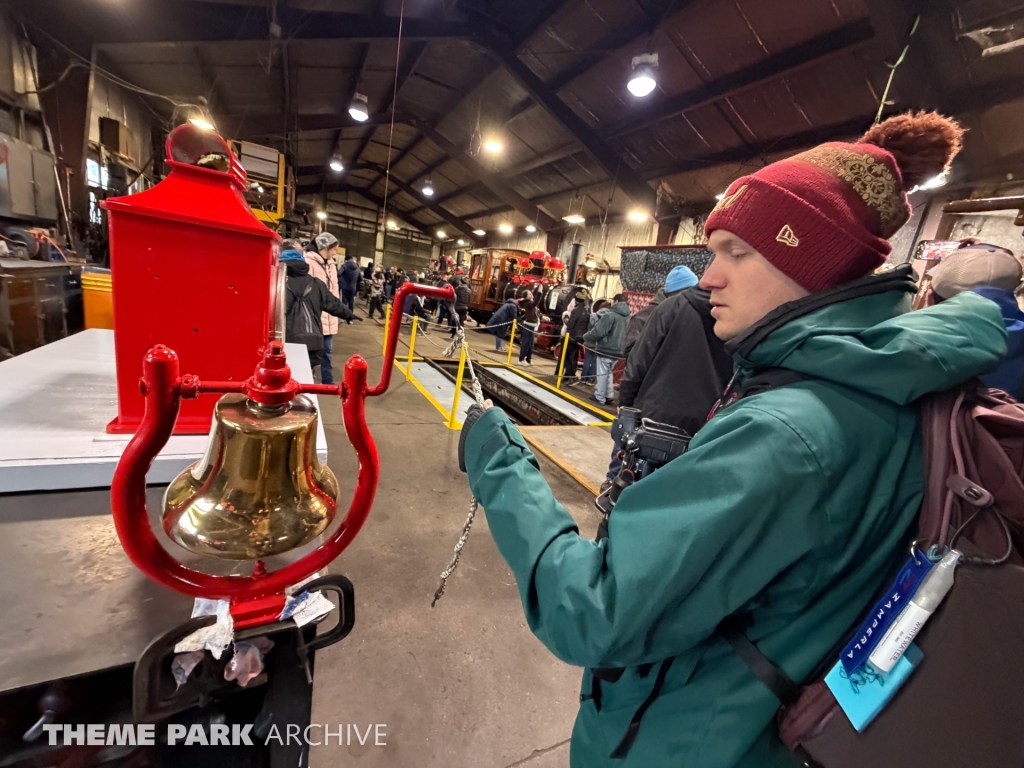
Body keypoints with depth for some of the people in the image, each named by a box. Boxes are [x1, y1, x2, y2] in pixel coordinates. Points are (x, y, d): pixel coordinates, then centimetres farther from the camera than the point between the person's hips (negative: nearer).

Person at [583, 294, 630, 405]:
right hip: (618, 351, 7)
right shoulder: (628, 317, 8)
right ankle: (609, 395, 23)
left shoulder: (611, 315, -17)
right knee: (608, 372, 22)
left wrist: (586, 337, -4)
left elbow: (598, 331, -19)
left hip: (606, 349, -7)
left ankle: (600, 397, 12)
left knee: (602, 374, 4)